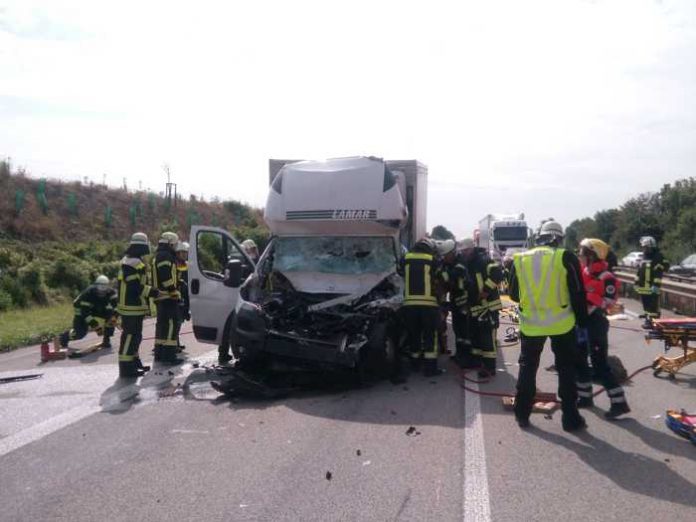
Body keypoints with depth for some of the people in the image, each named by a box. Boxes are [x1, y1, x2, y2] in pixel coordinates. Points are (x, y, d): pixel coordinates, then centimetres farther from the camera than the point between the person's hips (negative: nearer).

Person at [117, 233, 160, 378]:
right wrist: (150, 291, -17)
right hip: (132, 307, -11)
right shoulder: (133, 262, -18)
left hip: (133, 306, 11)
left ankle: (135, 362, 29)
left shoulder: (129, 261, 17)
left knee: (134, 335, 19)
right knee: (130, 336, -7)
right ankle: (127, 368, -3)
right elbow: (134, 286, -24)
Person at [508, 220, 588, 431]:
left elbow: (514, 294, 10)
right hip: (561, 322, -2)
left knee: (528, 367, 15)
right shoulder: (566, 258, -7)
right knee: (566, 369, 12)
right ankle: (570, 418, 16)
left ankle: (522, 414, 20)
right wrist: (582, 322, 4)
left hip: (531, 323, 2)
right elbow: (578, 294, -7)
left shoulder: (520, 259, 2)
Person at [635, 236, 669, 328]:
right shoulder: (644, 256, 18)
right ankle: (648, 320, 23)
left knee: (653, 306, -6)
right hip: (643, 286, 9)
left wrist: (656, 285, -22)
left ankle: (653, 321, -5)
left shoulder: (658, 257, -10)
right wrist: (637, 282, 21)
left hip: (652, 287, -9)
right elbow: (639, 271, 23)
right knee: (646, 305, 15)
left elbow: (659, 273, -17)